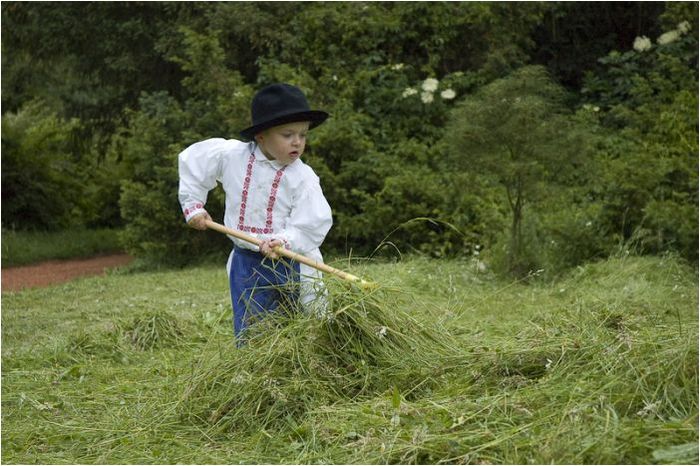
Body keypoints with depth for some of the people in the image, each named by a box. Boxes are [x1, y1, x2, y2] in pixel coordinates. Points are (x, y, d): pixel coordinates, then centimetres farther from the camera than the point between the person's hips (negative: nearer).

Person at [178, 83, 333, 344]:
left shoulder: (303, 178, -14)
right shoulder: (232, 156, -6)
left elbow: (313, 225, -18)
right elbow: (192, 160, 9)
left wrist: (283, 242, -33)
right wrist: (193, 206, 8)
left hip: (291, 263, -2)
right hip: (245, 264, 2)